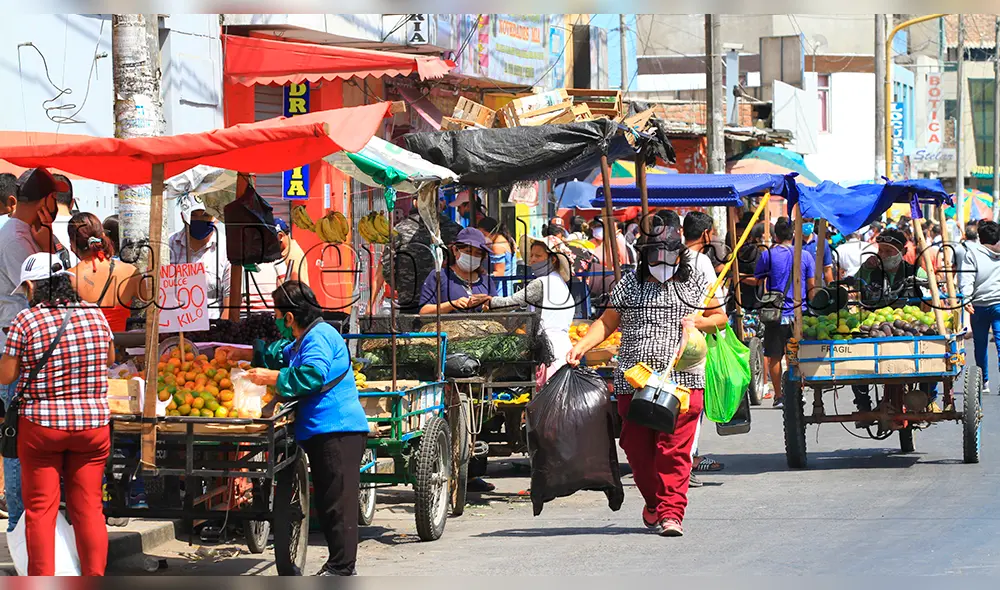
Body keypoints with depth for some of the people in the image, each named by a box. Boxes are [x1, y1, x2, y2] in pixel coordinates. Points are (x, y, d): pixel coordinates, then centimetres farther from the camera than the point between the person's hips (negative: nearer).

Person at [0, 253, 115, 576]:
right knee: (89, 509, 8)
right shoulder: (95, 315, 1)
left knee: (40, 509, 5)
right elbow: (110, 359, 16)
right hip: (93, 425, 3)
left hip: (41, 427, -3)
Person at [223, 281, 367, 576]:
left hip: (337, 428, -11)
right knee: (327, 499, 13)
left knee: (337, 500, -11)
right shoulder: (302, 340, 23)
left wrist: (271, 377, -16)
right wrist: (245, 355, 41)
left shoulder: (319, 337, -12)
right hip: (322, 430, 11)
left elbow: (311, 375, -25)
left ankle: (341, 568, -12)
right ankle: (339, 564, 18)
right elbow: (281, 355, 43)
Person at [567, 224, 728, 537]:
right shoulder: (630, 283, 11)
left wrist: (700, 321, -3)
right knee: (637, 447, 3)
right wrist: (581, 346, -3)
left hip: (682, 379, -2)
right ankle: (654, 503, 23)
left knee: (675, 448, -11)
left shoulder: (695, 282, 11)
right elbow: (607, 322, 12)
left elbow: (721, 317, 19)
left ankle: (671, 511, -9)